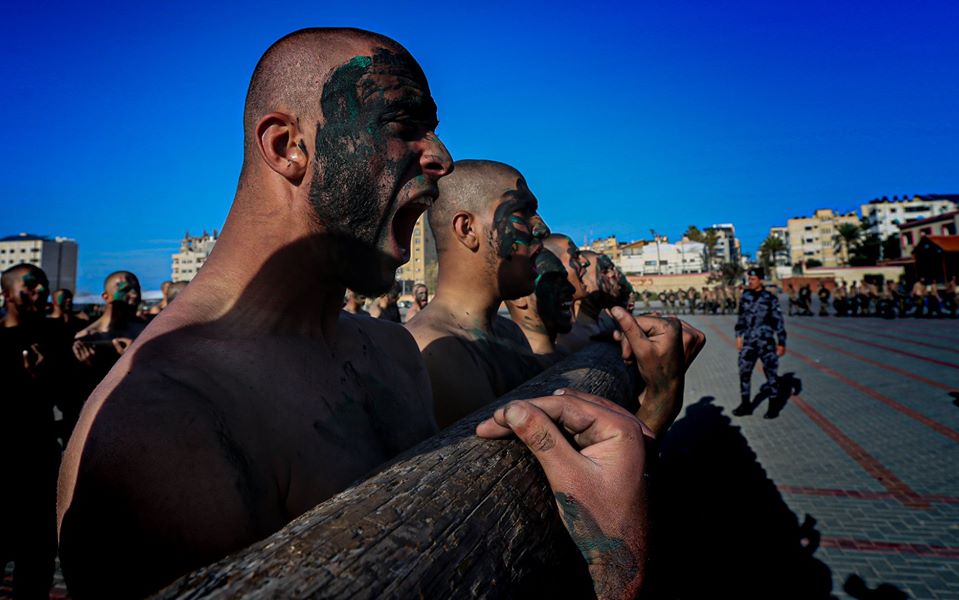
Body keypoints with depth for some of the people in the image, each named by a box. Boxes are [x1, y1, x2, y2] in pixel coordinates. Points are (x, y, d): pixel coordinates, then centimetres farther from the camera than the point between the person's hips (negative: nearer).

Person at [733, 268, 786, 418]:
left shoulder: (770, 298, -6)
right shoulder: (745, 296, 5)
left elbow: (778, 321, -4)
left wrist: (781, 342, -5)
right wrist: (739, 335, 8)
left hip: (766, 342, -4)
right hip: (749, 341, 4)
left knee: (770, 373, 3)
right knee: (744, 372, 6)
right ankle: (746, 404, 18)